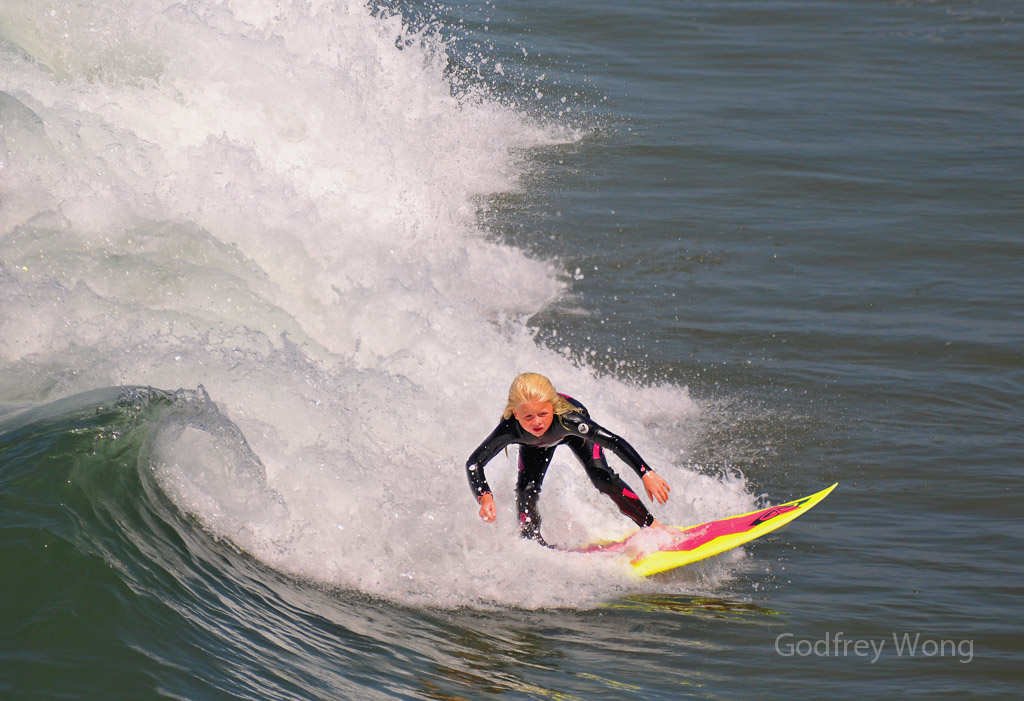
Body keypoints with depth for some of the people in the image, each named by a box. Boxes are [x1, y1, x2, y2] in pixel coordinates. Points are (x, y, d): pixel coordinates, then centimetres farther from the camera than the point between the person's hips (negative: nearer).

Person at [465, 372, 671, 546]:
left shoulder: (568, 417, -48)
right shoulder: (509, 430, -44)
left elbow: (614, 442, -50)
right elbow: (474, 463, -38)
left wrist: (647, 475, -58)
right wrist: (485, 498, -56)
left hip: (574, 434, -2)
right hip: (536, 445, 2)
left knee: (603, 479, -16)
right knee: (526, 493, -13)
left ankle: (651, 526, -1)